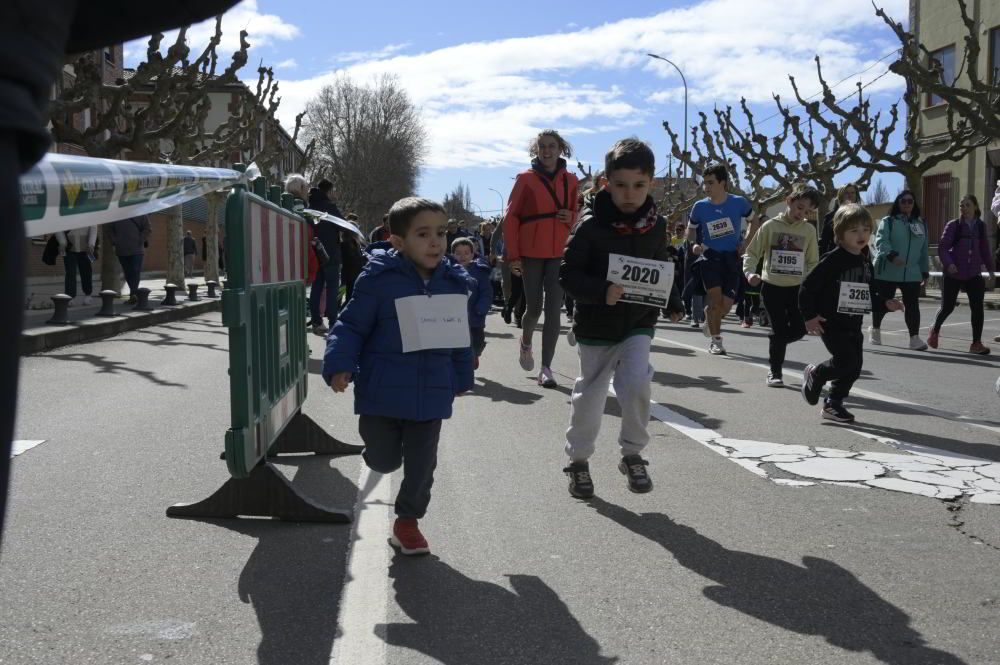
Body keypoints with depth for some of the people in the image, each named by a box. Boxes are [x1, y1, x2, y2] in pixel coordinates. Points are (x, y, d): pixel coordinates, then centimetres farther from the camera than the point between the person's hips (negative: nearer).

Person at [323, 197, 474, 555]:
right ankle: (385, 449, 45)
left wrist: (462, 377, 19)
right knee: (383, 460, 9)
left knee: (421, 463, 9)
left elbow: (461, 336, 13)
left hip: (431, 394, 3)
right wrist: (339, 365, -22)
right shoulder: (379, 279, -14)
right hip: (383, 393, -3)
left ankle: (408, 520, 27)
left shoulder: (454, 282, 1)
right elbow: (351, 326, -10)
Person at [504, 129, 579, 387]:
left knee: (554, 311, -4)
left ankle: (546, 367, -1)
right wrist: (513, 255, -8)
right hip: (531, 253, -2)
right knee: (534, 308, 2)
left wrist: (570, 217, -5)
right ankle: (525, 343, 34)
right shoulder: (526, 179, -2)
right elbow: (511, 218, -3)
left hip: (558, 253, 2)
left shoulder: (570, 180, 7)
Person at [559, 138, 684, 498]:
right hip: (596, 325, -2)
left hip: (639, 323, 2)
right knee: (589, 395, 8)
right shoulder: (591, 224, -15)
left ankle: (633, 454, 7)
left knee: (636, 385, -16)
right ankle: (579, 460, 29)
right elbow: (568, 272, -15)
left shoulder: (656, 225, -2)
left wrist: (673, 302, 3)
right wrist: (601, 292, -30)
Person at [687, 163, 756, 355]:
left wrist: (746, 245, 2)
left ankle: (709, 321, 32)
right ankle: (715, 340, 0)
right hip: (709, 256, -1)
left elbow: (754, 222, 11)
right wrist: (695, 244, -8)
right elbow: (691, 229, 12)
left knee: (726, 305, -2)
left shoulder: (738, 203, -6)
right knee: (715, 296, -15)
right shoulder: (700, 207, -4)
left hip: (732, 258, 1)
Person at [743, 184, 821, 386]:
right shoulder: (770, 226, -4)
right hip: (772, 286, -3)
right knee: (780, 329, -3)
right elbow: (752, 252, -1)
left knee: (799, 329, -1)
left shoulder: (809, 230, 2)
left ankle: (775, 341, 31)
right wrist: (750, 272, -19)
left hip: (797, 287, 3)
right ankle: (775, 371, 11)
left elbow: (813, 262, 9)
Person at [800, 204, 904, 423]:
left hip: (853, 325, 8)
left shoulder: (866, 264, 10)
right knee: (847, 361, -15)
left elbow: (871, 294, 18)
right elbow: (808, 286, -14)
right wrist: (809, 316, -16)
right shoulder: (832, 260, -14)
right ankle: (815, 375, 13)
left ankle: (833, 404, 20)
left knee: (855, 366, 6)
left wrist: (885, 303, -1)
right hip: (831, 324, -7)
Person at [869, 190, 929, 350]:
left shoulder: (921, 225, 15)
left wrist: (925, 270, 16)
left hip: (912, 273, 3)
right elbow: (881, 241, -15)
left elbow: (923, 250, 19)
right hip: (887, 272, -3)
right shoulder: (888, 221, 0)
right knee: (882, 302, 7)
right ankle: (875, 329, 31)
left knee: (912, 305, -6)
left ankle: (914, 337, -3)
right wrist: (891, 255, -32)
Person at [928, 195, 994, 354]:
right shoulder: (953, 225, -4)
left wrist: (990, 269, 15)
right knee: (947, 307, 5)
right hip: (953, 273, -3)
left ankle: (976, 343, -2)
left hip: (974, 274, 3)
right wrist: (948, 263, -22)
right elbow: (942, 247, -8)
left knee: (977, 307, -7)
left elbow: (985, 250, 15)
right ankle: (935, 330, 34)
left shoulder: (981, 226, 7)